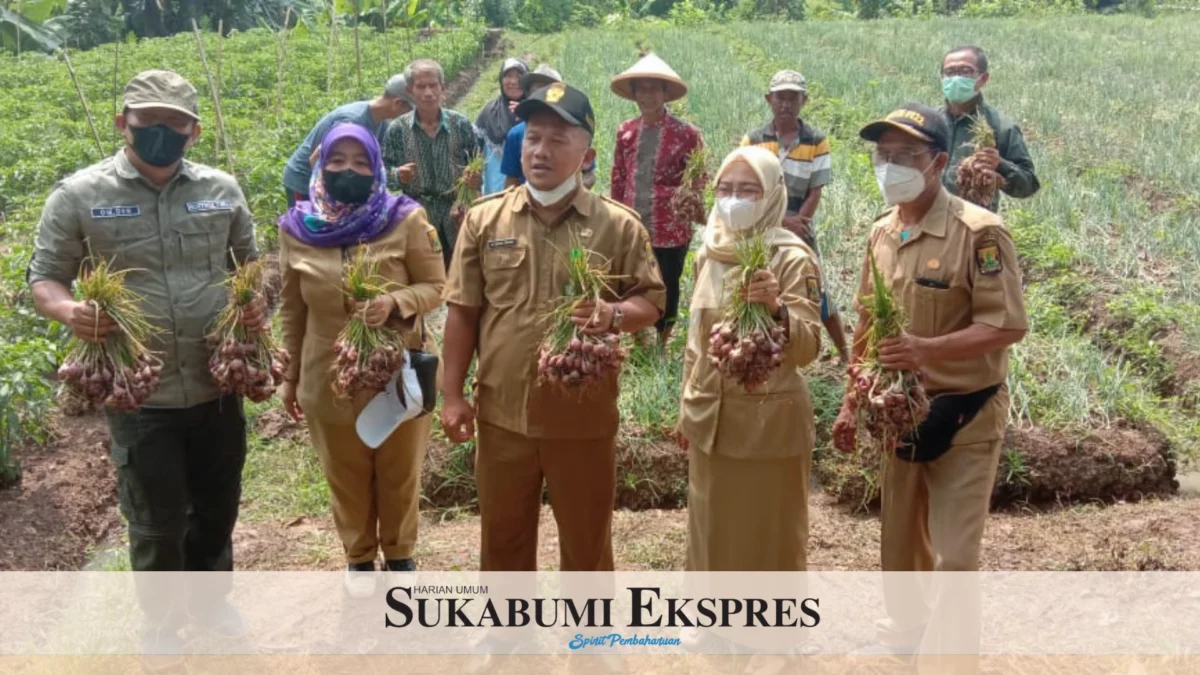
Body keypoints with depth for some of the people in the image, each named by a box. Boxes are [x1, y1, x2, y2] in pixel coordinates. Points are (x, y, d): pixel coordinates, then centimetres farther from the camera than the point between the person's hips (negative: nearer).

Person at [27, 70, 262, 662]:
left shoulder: (222, 190, 1)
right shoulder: (78, 195, -7)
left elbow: (250, 263, 14)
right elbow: (44, 278, -1)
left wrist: (259, 301, -7)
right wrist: (69, 311, -23)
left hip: (219, 386, 3)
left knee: (218, 504, 19)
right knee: (157, 520, 10)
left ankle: (209, 596, 46)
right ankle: (160, 621, 37)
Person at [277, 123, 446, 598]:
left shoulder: (406, 220, -10)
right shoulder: (297, 227, -3)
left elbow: (435, 287, -7)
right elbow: (292, 310, 5)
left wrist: (395, 302, -27)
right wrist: (289, 375, 9)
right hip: (330, 377, 2)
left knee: (400, 473, 16)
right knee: (347, 477, 17)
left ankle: (399, 554, 39)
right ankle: (359, 558, 40)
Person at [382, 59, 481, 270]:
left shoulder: (461, 124, -1)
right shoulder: (397, 129, -2)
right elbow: (384, 172, 5)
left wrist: (476, 179, -14)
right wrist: (398, 176, -17)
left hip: (457, 215, 1)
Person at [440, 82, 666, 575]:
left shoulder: (618, 225, -4)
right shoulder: (484, 219, 1)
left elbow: (651, 300, 0)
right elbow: (462, 312, 3)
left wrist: (614, 315, -23)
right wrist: (453, 395, 0)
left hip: (584, 417, -1)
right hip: (501, 413, 2)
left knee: (587, 539, 13)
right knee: (503, 535, 18)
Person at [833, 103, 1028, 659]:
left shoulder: (979, 232, -17)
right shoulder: (881, 234, 4)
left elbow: (1007, 325, -20)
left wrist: (928, 349, -34)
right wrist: (850, 405, 13)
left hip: (963, 416, -6)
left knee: (954, 556, -1)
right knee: (899, 542, 20)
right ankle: (903, 634, 44)